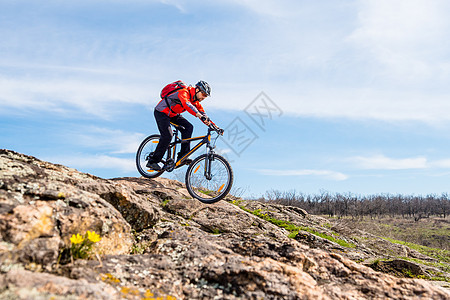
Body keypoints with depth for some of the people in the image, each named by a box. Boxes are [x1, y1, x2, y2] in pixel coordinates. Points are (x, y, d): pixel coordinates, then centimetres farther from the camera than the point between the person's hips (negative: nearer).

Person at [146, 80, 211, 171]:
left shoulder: (195, 100, 1)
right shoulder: (184, 92, -25)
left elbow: (202, 112, 0)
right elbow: (186, 104, -45)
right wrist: (200, 115, -57)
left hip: (173, 115, 8)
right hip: (161, 112, -8)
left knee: (188, 127, -12)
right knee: (167, 135, -23)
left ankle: (182, 156, -10)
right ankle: (152, 161, -10)